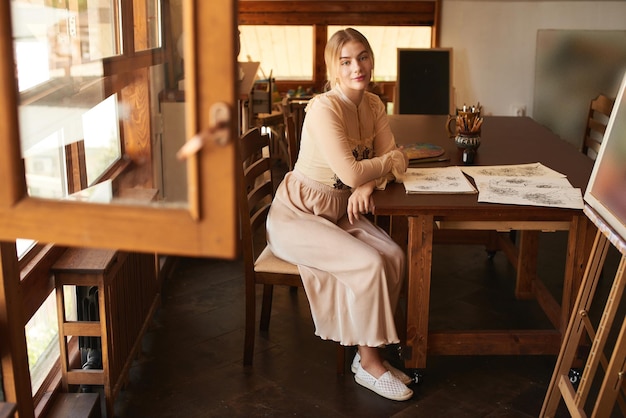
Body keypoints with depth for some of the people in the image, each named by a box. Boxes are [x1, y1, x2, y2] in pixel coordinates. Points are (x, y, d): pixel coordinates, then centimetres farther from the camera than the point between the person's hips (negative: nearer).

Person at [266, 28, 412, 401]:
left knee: (394, 256, -14)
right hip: (296, 216, -7)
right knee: (369, 263, -23)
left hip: (340, 212, 7)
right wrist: (392, 159, -11)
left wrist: (368, 185, -20)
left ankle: (371, 349, 1)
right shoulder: (324, 108, -23)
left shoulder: (374, 105, 2)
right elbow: (351, 172, -29)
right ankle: (368, 363, -3)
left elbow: (393, 161, 1)